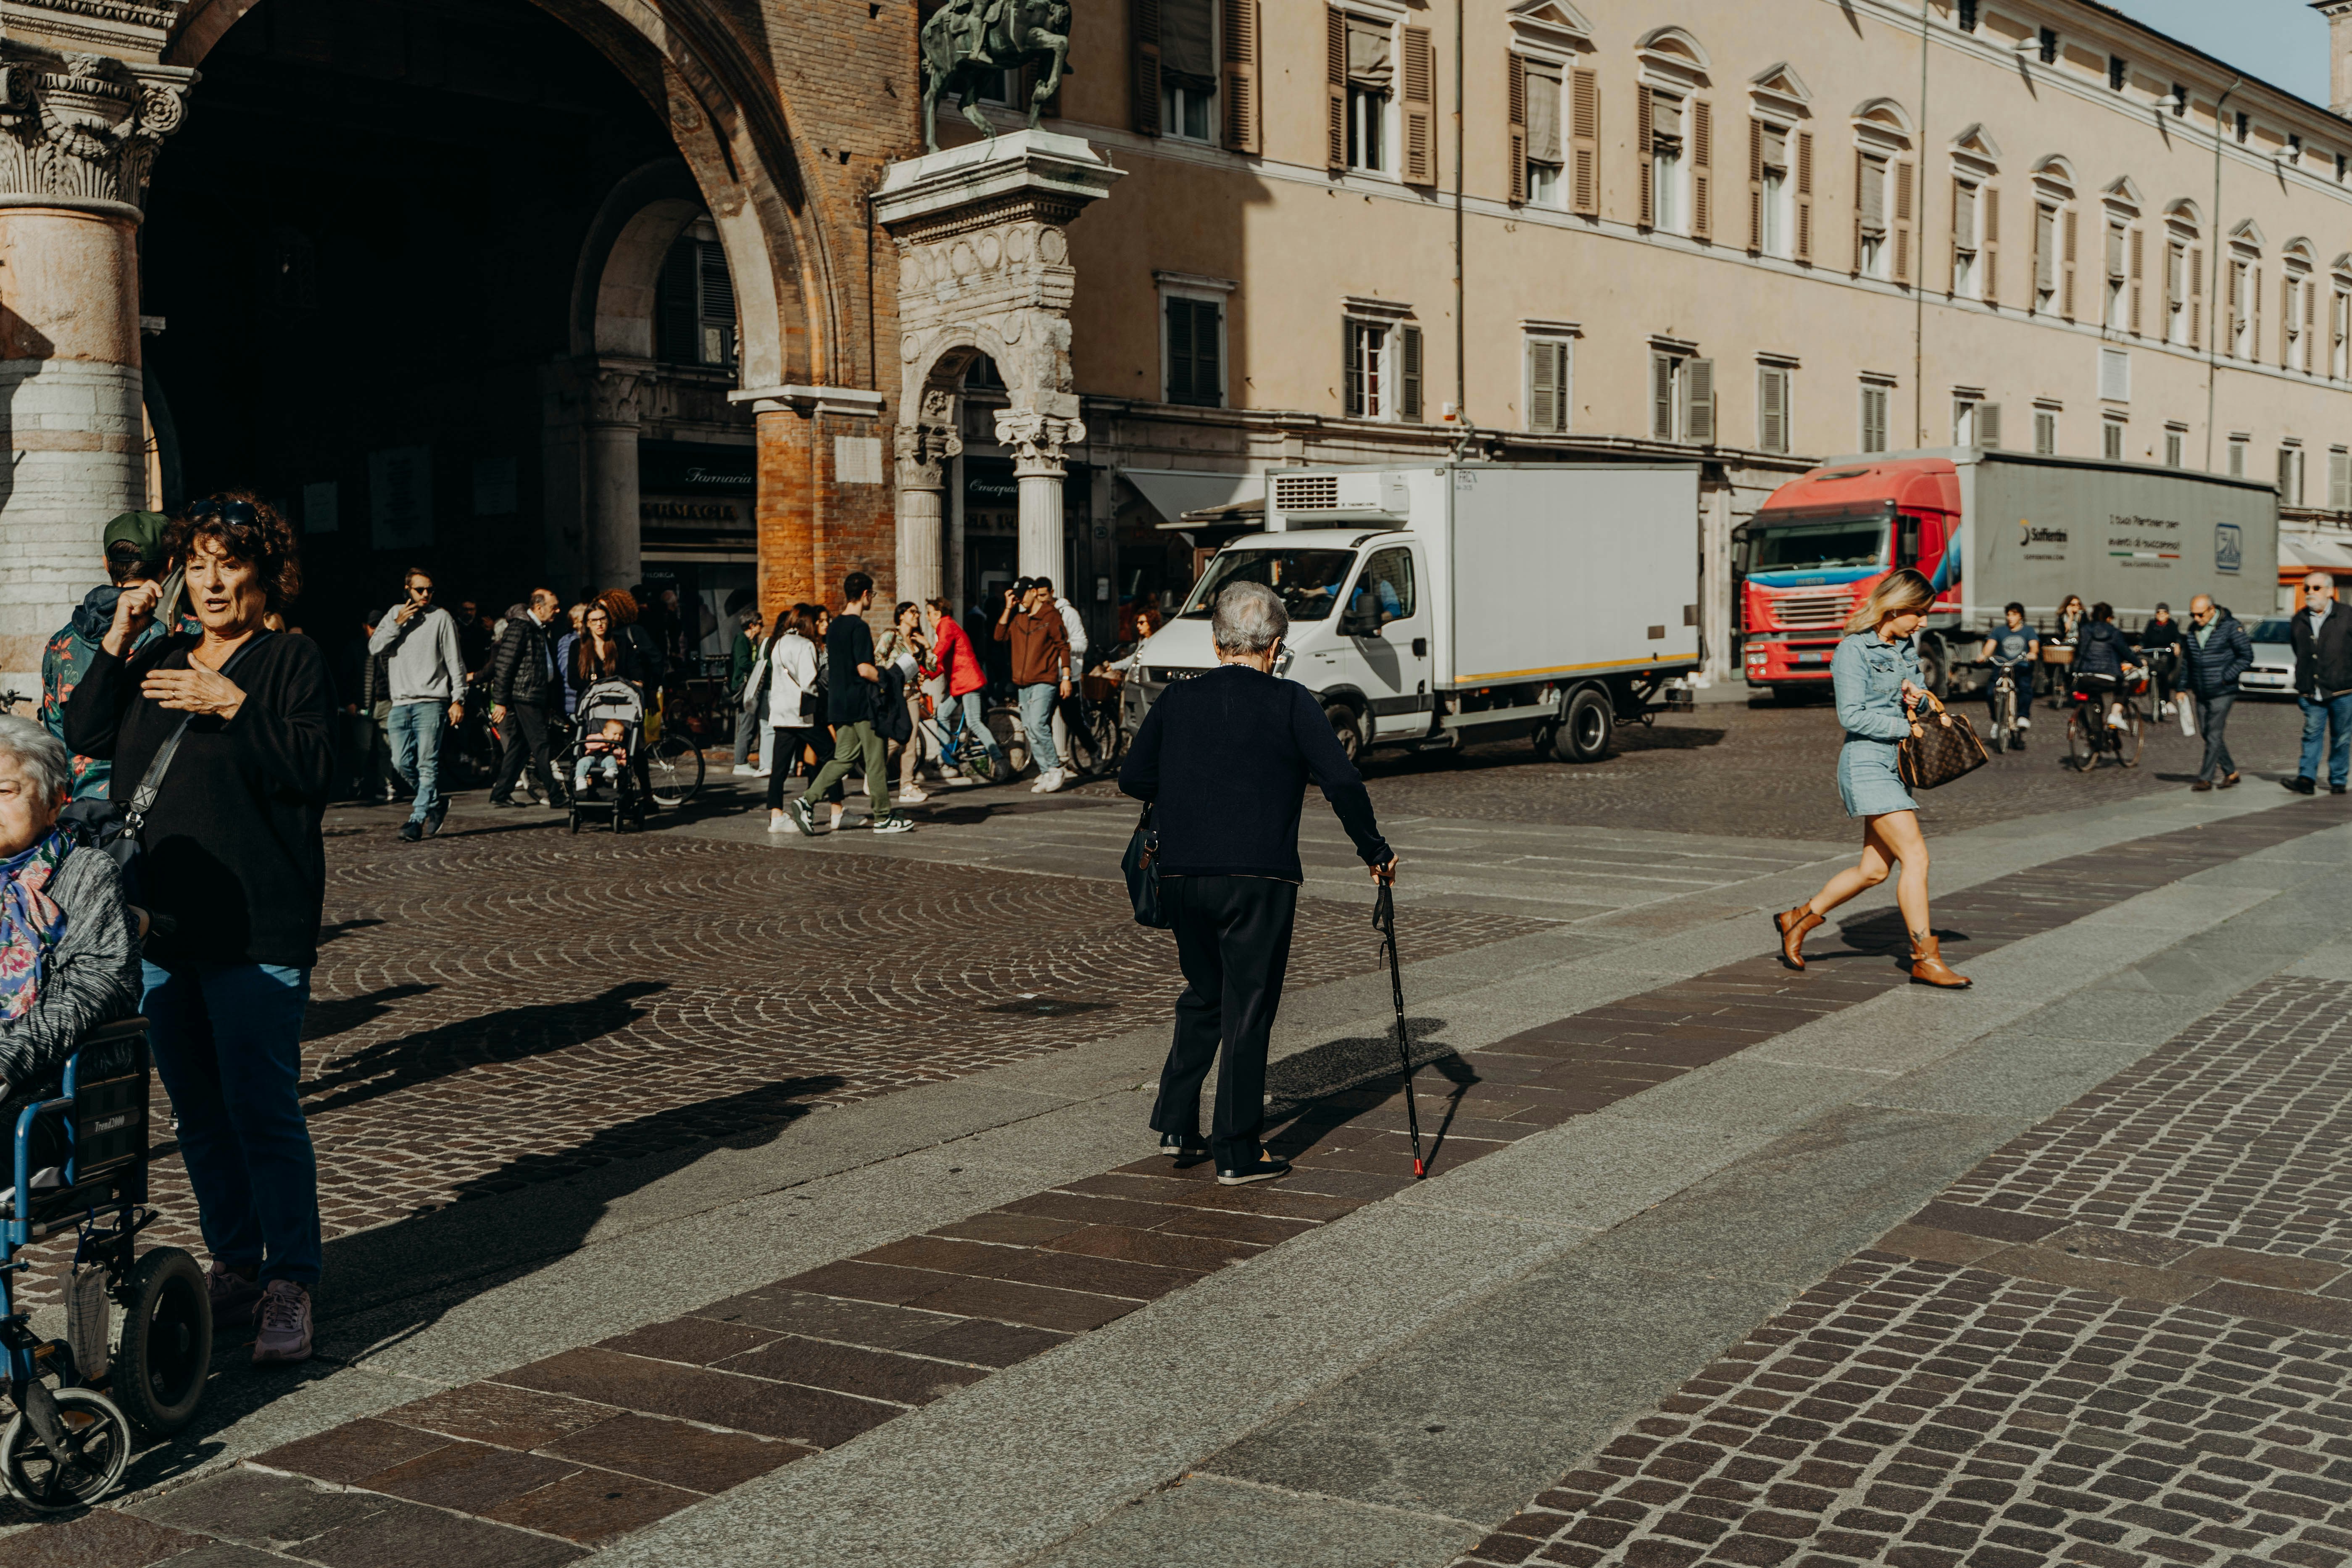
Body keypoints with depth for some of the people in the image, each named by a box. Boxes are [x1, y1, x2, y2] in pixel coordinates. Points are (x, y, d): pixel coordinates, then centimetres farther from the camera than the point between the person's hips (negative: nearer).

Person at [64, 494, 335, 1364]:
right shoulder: (158, 661, 17)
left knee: (263, 1112, -8)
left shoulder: (292, 659, -1)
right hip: (162, 927, 6)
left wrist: (232, 705, -20)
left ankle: (290, 1285, -1)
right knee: (198, 1114, 12)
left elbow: (316, 768, -13)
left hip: (256, 933, -6)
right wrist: (115, 645, 0)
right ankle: (234, 1265, 24)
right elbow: (85, 737, 7)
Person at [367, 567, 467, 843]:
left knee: (427, 764, -9)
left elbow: (455, 662, 1)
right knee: (402, 763, 2)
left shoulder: (441, 617, 2)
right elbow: (374, 647, 4)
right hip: (400, 702, 4)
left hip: (431, 701, -4)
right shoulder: (395, 614, 14)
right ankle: (434, 802, 21)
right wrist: (398, 624, -9)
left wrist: (458, 699, -5)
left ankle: (418, 819, -7)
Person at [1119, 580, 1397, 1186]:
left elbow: (1132, 779, 10)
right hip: (1257, 879, -4)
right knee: (1248, 1010, 4)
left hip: (1181, 876, 4)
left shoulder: (1177, 700, 7)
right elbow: (1341, 781, -10)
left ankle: (1176, 1124, 20)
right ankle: (1238, 1154, 7)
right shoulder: (1290, 702, -4)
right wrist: (1374, 851, 1)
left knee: (1204, 997, 22)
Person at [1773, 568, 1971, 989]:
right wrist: (1906, 727, -13)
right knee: (1916, 857, -12)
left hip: (1895, 765, 9)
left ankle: (1798, 920, 24)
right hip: (1867, 763, -9)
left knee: (1875, 868, 10)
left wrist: (1915, 696, -1)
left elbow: (1914, 705, 21)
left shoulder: (1907, 647, 14)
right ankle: (1925, 959, -6)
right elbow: (1852, 716, -16)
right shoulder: (1854, 651, -11)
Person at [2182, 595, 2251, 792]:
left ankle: (2206, 778, -8)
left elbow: (2247, 657, -7)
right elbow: (2187, 662, 19)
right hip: (2201, 694, 7)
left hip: (2223, 692, -7)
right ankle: (2231, 773, 21)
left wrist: (2225, 677, -14)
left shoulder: (2230, 626, -8)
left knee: (2214, 734, -9)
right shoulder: (2193, 629, 10)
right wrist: (2183, 688, 15)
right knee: (2208, 735, 8)